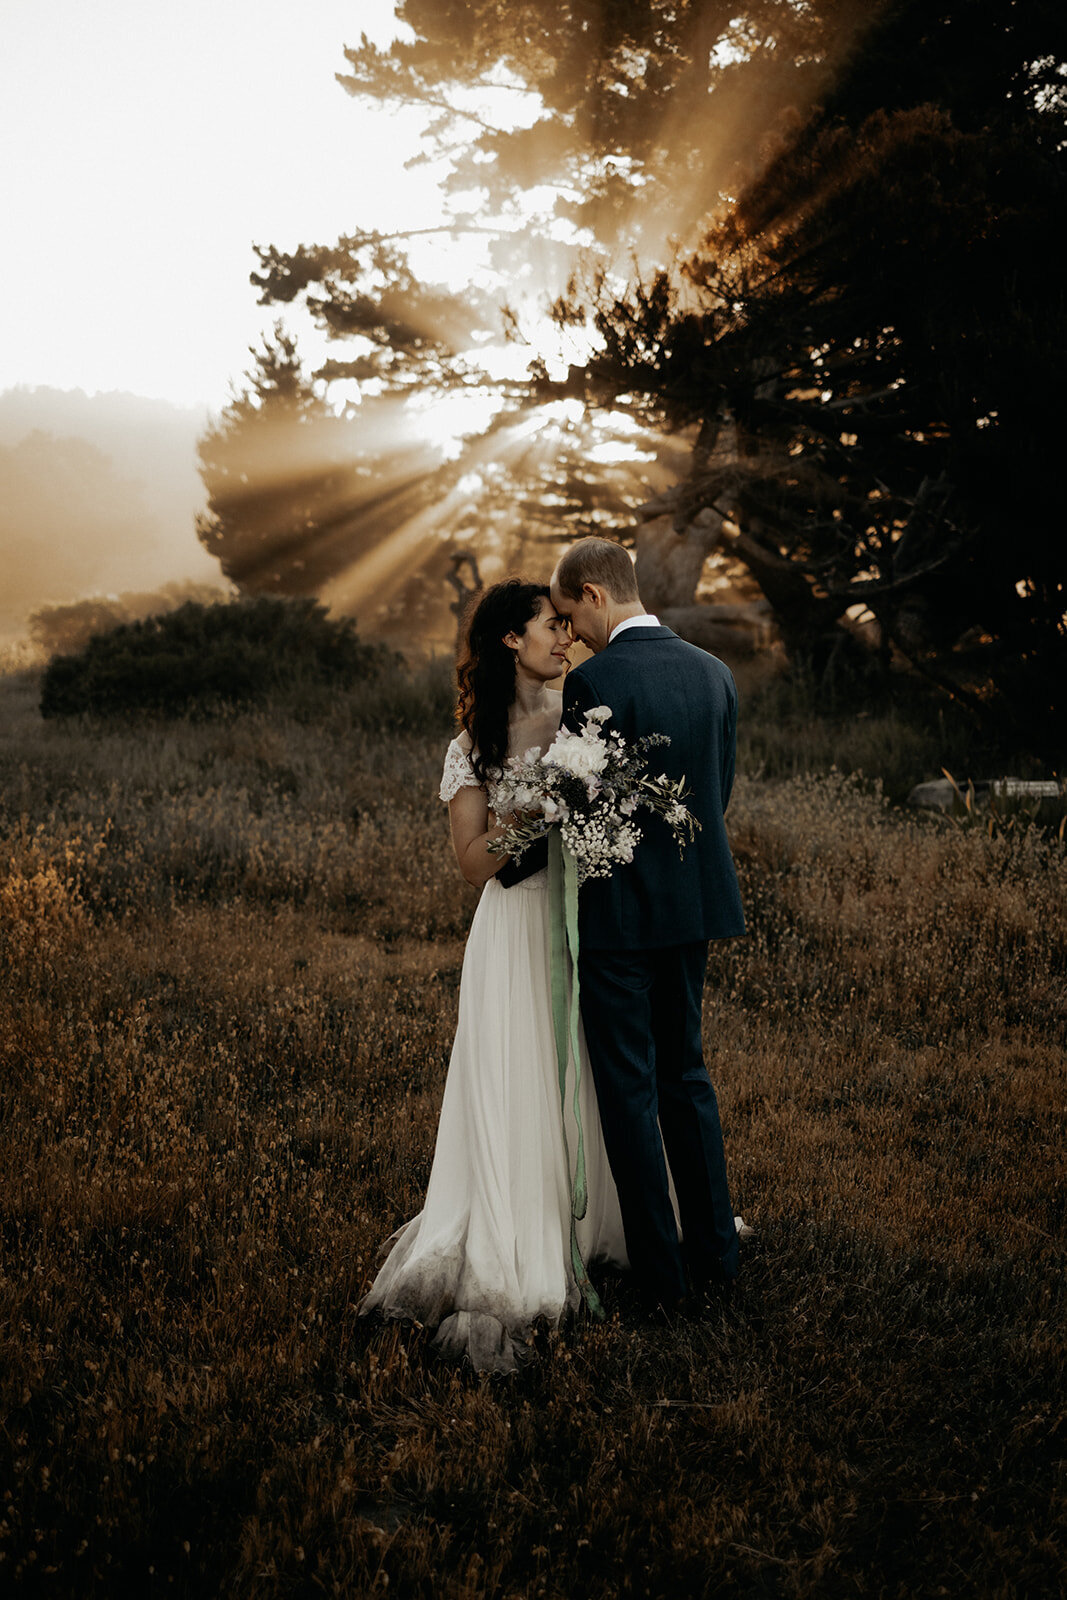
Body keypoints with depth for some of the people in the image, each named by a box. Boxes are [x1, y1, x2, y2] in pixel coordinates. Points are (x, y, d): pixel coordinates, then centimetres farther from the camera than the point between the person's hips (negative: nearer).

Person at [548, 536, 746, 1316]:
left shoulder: (595, 681, -18)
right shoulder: (714, 672, 5)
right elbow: (719, 790, 9)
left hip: (620, 910, -7)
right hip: (695, 904, 7)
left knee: (629, 1090, 4)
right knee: (685, 1070, 20)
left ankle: (665, 1277, 12)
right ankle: (716, 1252, 26)